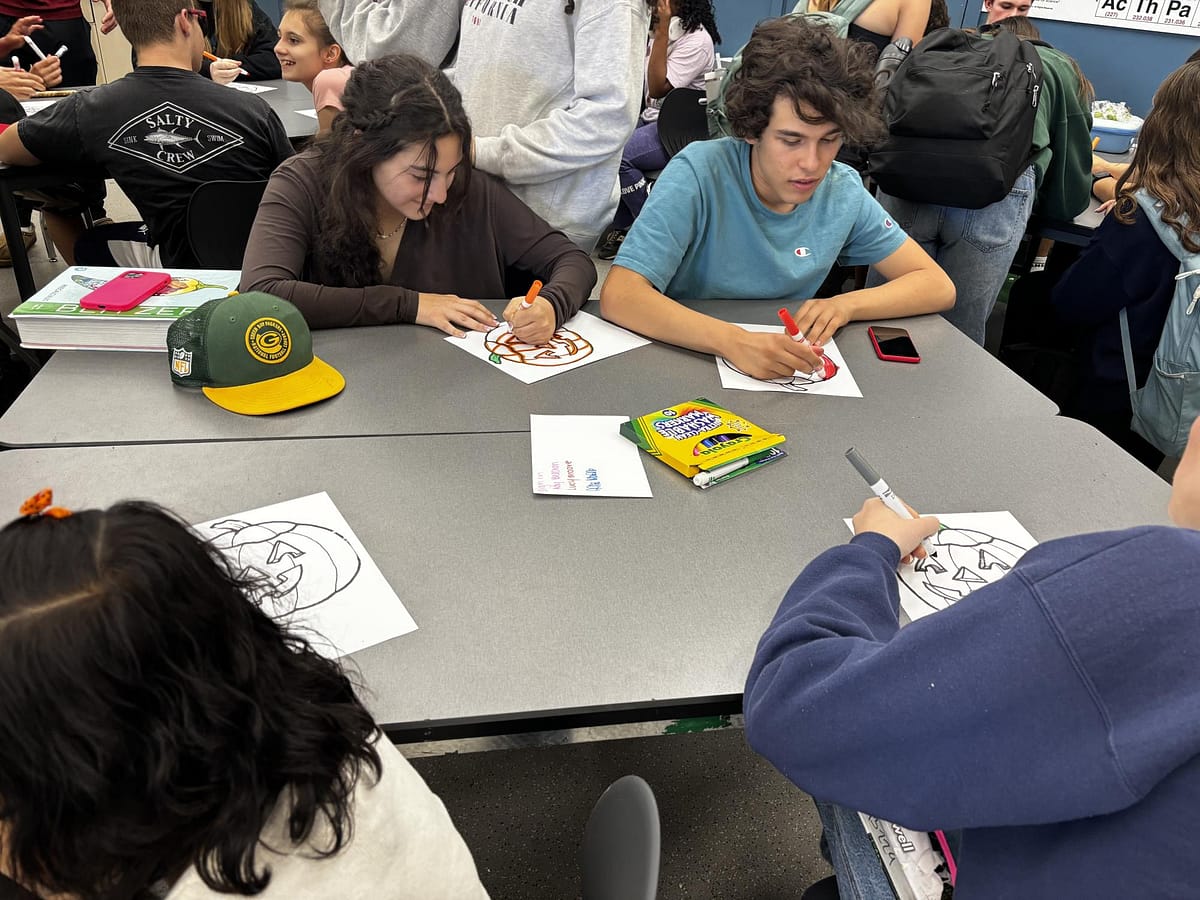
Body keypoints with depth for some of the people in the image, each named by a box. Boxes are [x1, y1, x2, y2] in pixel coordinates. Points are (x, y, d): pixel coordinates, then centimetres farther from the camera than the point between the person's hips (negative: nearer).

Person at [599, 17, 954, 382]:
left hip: (785, 375, 3)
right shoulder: (699, 174, -18)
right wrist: (734, 341, -40)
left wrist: (845, 305, -18)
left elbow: (938, 286, 1)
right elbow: (618, 295, -27)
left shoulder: (843, 192, -4)